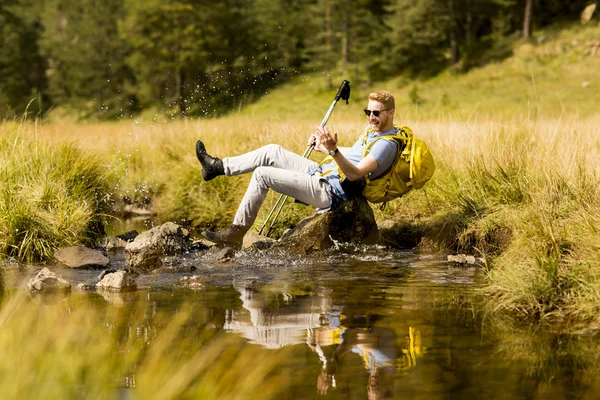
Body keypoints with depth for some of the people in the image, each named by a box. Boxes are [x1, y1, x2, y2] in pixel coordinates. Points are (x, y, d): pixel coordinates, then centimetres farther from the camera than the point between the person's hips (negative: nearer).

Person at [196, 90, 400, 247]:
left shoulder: (387, 145, -19)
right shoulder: (372, 131, 12)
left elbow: (355, 173, -31)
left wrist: (333, 150, -43)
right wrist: (322, 147, 25)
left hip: (329, 192, -10)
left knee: (262, 175, -13)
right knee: (273, 150, 12)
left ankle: (235, 233, -6)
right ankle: (219, 166, 24)